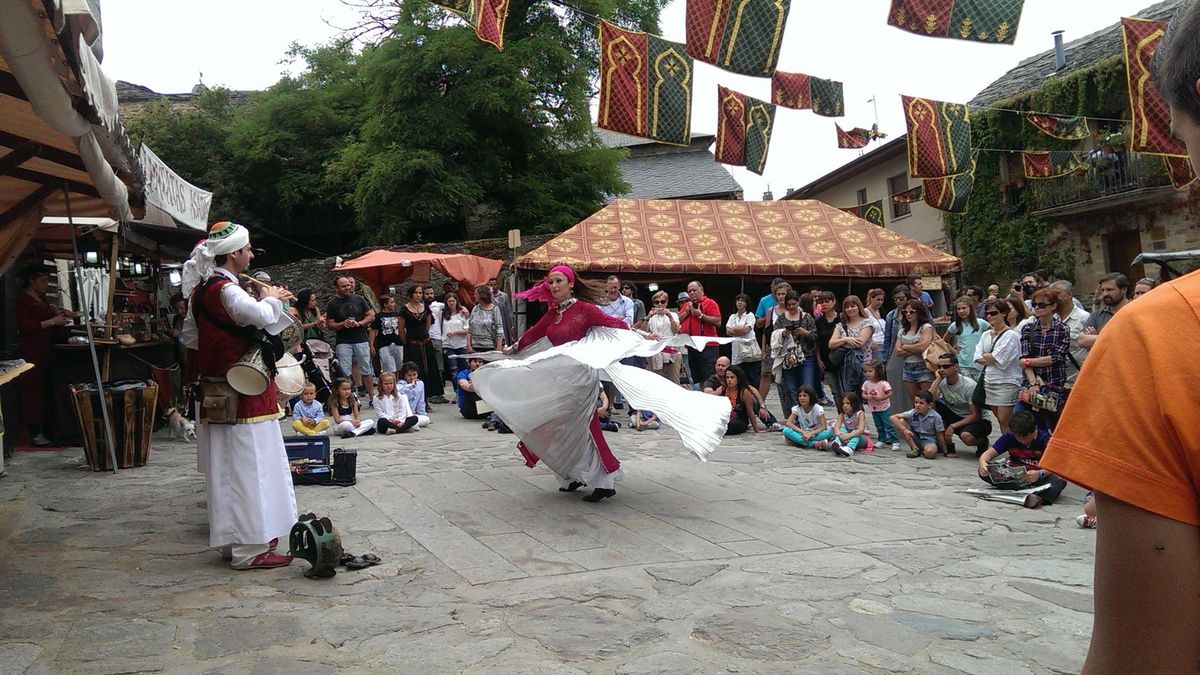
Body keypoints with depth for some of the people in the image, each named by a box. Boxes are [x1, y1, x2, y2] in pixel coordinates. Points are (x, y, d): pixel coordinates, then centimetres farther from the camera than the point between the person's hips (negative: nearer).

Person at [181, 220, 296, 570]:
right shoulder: (226, 290, -18)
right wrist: (271, 298, -13)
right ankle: (250, 548, 0)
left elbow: (191, 339, 19)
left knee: (225, 470, 15)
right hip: (243, 398, -10)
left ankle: (231, 540, 25)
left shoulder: (201, 289, 12)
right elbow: (261, 316, -34)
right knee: (248, 469, -4)